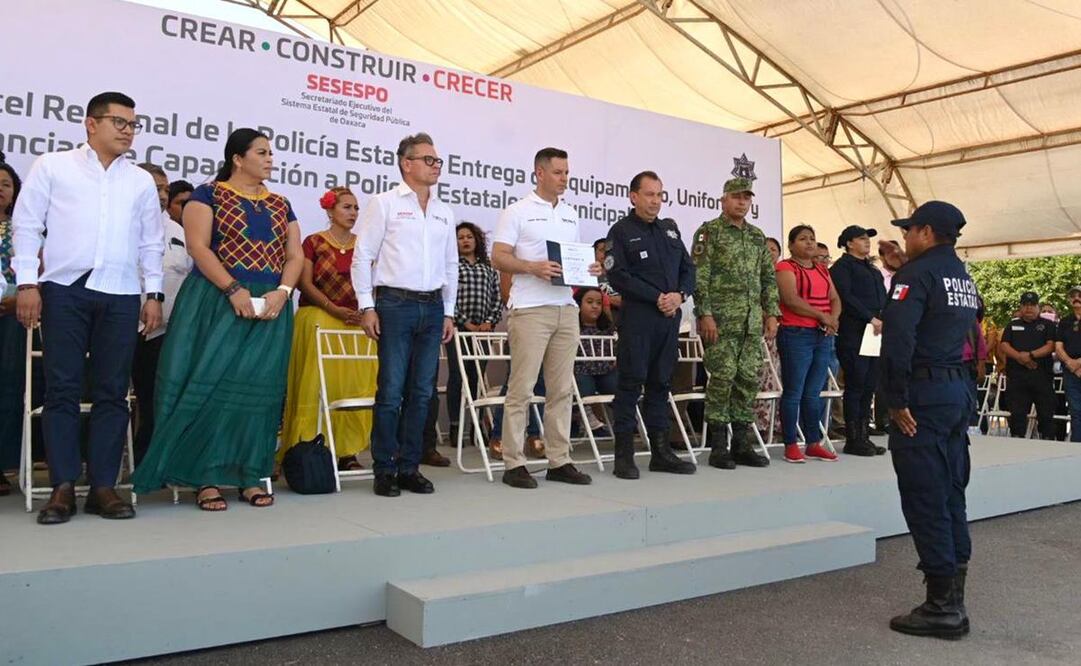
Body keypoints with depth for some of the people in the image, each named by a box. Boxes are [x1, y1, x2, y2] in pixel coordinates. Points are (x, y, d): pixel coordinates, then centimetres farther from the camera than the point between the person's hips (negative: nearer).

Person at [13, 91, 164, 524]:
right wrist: (28, 282, -4)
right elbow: (27, 225, 5)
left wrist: (154, 294, 8)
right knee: (62, 389, -2)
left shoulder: (141, 181, 15)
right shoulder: (52, 167, 8)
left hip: (120, 295, 2)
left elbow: (151, 243, 15)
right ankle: (63, 487, 4)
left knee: (112, 392, 1)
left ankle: (103, 486, 7)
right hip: (64, 290, -2)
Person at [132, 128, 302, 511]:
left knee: (258, 388, 4)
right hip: (217, 302, -4)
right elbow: (197, 246, -9)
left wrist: (281, 292, -9)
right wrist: (234, 290, -19)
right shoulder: (209, 194, 2)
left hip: (270, 307, 4)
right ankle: (206, 477, 2)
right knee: (212, 384, -5)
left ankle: (249, 476, 11)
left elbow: (295, 256, 10)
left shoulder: (280, 204, 16)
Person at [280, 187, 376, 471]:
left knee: (355, 385, -1)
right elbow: (305, 283, -4)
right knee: (318, 385, -6)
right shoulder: (313, 242, 3)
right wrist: (335, 310, -15)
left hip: (356, 322, 3)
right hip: (319, 320, -3)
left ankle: (347, 450, 5)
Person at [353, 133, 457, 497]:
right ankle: (384, 470, 6)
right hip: (396, 304, -5)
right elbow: (362, 256, -1)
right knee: (391, 391, -5)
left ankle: (409, 467, 15)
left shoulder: (444, 212, 16)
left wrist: (448, 312, 14)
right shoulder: (385, 203, 2)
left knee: (421, 392, 6)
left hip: (432, 307, 5)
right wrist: (367, 306, -8)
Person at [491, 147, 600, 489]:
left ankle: (559, 460, 16)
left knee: (562, 389, 8)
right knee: (521, 388, -4)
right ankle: (514, 463, 3)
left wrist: (589, 269, 2)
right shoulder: (518, 211, 0)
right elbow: (499, 257, -6)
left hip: (566, 309, 6)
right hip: (530, 310, -6)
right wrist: (533, 267, -21)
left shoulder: (571, 215, 18)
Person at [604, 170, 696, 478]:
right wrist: (657, 298, -13)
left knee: (661, 383, 10)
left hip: (670, 317, 6)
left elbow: (688, 268, 16)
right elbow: (618, 276, -10)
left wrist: (680, 295, -4)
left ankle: (661, 451, 18)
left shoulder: (670, 228, 18)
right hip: (637, 317, -6)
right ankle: (624, 455, 1)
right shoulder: (621, 231, 0)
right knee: (631, 382, -4)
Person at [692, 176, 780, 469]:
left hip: (753, 321, 6)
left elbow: (769, 278, 19)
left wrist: (771, 313, 10)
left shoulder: (757, 236, 18)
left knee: (748, 379, 6)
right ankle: (718, 447, 2)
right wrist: (705, 314, -15)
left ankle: (742, 444, 15)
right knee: (722, 378, -7)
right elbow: (699, 277, -8)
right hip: (721, 320, -6)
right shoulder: (709, 232, -1)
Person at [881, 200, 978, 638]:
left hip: (925, 393, -9)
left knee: (925, 502, -4)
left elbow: (898, 337, -22)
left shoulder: (917, 273, -10)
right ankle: (952, 602, 19)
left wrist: (897, 400, -18)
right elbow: (963, 331, 18)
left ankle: (942, 608, 1)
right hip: (958, 390, 9)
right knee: (950, 496, 12)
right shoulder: (964, 277, 17)